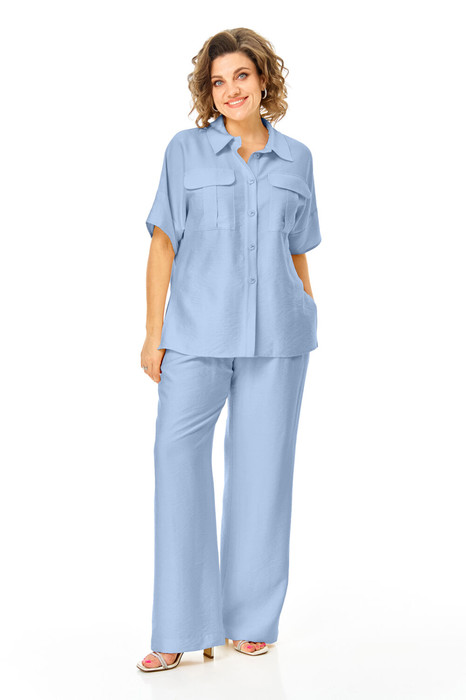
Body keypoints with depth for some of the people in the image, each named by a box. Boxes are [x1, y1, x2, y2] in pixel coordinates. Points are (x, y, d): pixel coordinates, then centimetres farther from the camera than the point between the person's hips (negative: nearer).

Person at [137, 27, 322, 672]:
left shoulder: (296, 158, 10)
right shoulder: (186, 151, 5)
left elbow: (299, 252, 15)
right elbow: (163, 244, 3)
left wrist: (309, 326, 11)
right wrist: (155, 333, -2)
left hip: (277, 336, 2)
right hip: (198, 333, -1)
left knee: (262, 466, 5)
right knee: (177, 455, -9)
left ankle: (252, 620, 18)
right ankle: (182, 631, -1)